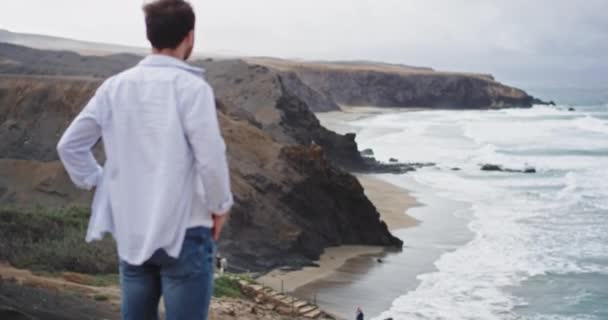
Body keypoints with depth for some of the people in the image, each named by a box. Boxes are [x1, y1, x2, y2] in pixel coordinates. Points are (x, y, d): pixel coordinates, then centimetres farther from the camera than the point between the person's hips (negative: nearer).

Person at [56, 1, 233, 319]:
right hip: (183, 233, -5)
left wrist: (101, 184, 14)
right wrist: (220, 206, -1)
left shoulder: (114, 87, 4)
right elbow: (211, 158, -16)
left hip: (130, 233, 6)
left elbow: (69, 145, 9)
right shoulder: (191, 87, -13)